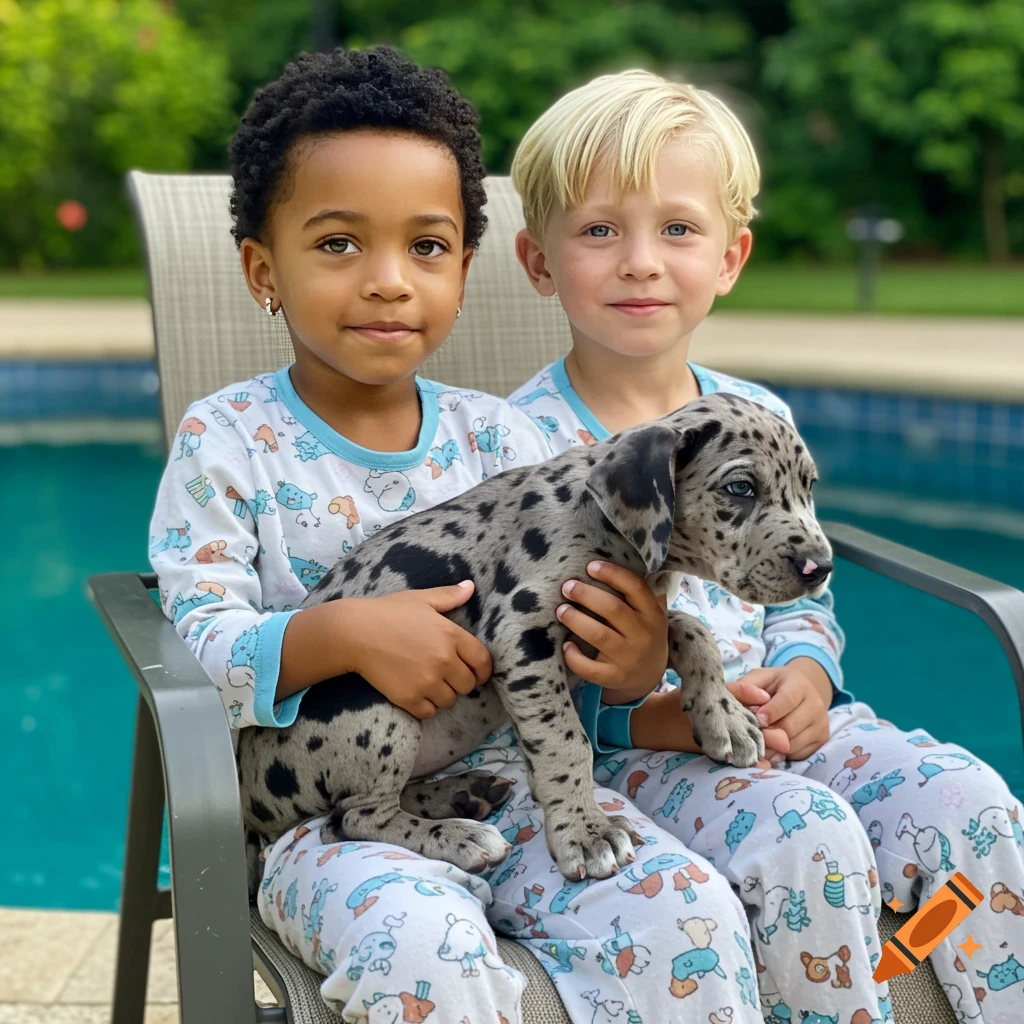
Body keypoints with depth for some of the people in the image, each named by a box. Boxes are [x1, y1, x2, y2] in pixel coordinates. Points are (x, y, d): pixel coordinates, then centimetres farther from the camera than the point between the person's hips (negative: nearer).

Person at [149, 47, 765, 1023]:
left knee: (693, 915, -19)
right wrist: (344, 633, -26)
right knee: (422, 946, -34)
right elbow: (196, 651, -9)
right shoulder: (226, 441, -3)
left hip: (499, 781, 3)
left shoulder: (499, 438, 6)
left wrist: (618, 656, -18)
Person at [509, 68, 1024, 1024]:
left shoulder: (757, 420, 10)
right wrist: (652, 717, -23)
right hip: (627, 754, -5)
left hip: (780, 722, 6)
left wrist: (806, 675, -5)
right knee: (805, 836, -31)